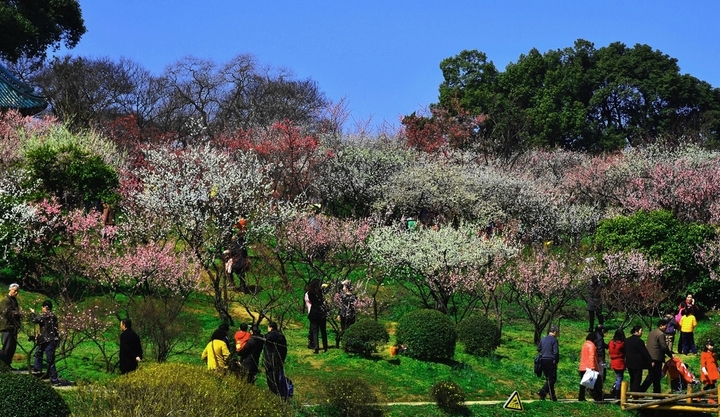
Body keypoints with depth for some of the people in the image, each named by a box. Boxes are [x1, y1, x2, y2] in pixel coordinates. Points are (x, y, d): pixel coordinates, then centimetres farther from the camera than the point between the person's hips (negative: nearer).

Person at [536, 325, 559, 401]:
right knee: (552, 379, -1)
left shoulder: (542, 339, 11)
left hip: (543, 360, 7)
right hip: (550, 361, -7)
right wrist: (556, 362, -2)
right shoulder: (554, 340, -9)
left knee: (548, 378, 13)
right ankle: (542, 392, -15)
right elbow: (556, 352, -12)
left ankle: (552, 396, 15)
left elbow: (538, 349, 16)